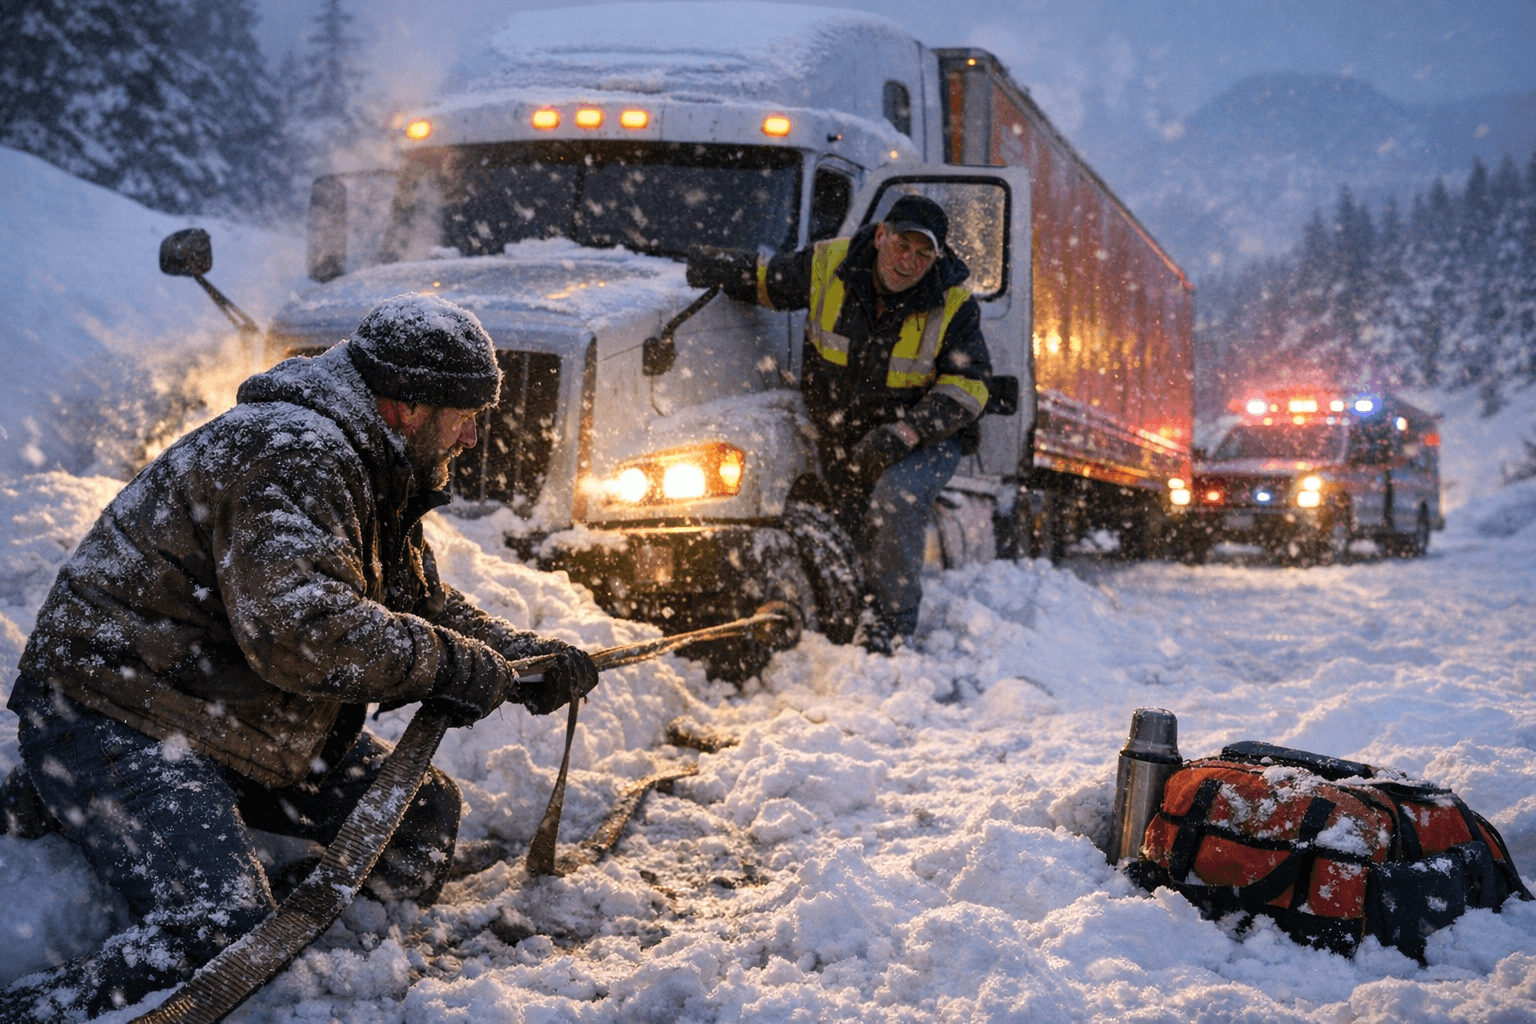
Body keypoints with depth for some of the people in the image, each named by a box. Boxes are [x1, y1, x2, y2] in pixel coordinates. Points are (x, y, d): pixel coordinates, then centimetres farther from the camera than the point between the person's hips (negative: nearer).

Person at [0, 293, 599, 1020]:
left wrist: (526, 659, 5)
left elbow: (419, 604, 20)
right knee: (223, 936, -24)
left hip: (242, 726, 10)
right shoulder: (293, 455, -23)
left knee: (422, 812, 7)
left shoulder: (370, 471, 11)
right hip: (116, 713, -10)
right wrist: (455, 665, -26)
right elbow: (300, 629, -36)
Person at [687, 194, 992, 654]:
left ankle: (895, 621, -15)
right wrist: (719, 266, -15)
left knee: (895, 500, -32)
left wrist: (905, 432, -29)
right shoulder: (828, 265, -10)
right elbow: (766, 279, 6)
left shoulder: (953, 305, -16)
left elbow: (967, 387, -16)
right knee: (862, 542, 9)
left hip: (926, 440, -4)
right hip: (844, 441, 4)